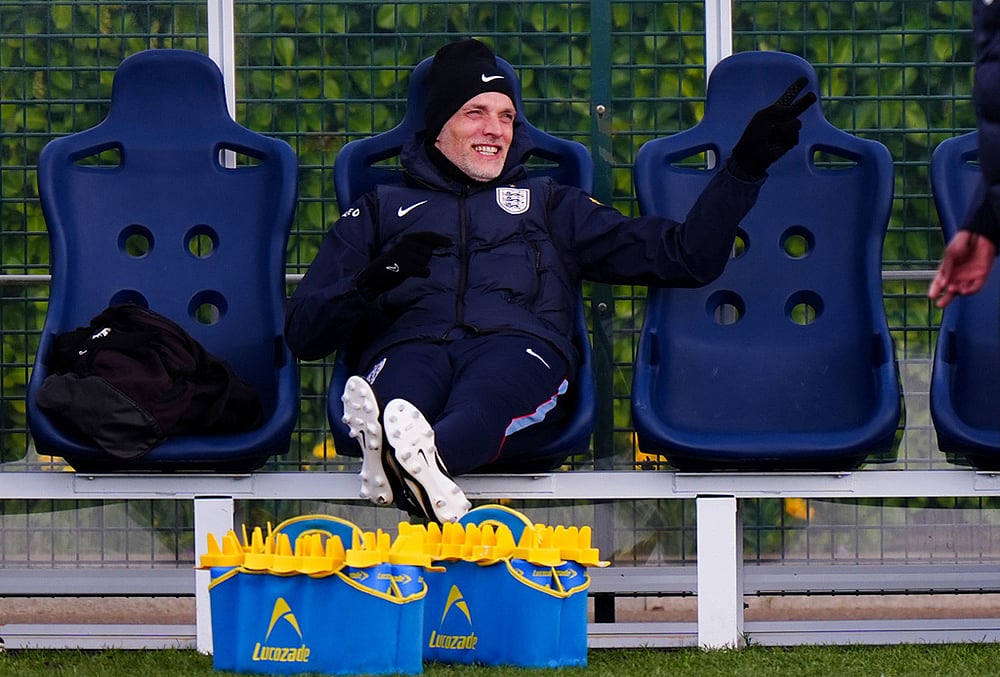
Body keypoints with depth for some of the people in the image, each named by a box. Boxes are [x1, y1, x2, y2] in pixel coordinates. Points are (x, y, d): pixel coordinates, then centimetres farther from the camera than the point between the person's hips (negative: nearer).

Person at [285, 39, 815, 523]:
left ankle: (417, 459, -74)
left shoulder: (548, 205, 36)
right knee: (399, 395, -42)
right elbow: (304, 332, 21)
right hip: (409, 344, 0)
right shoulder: (380, 211, 33)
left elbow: (686, 257, 29)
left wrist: (746, 166, 21)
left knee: (487, 398, -42)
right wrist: (373, 280, 1)